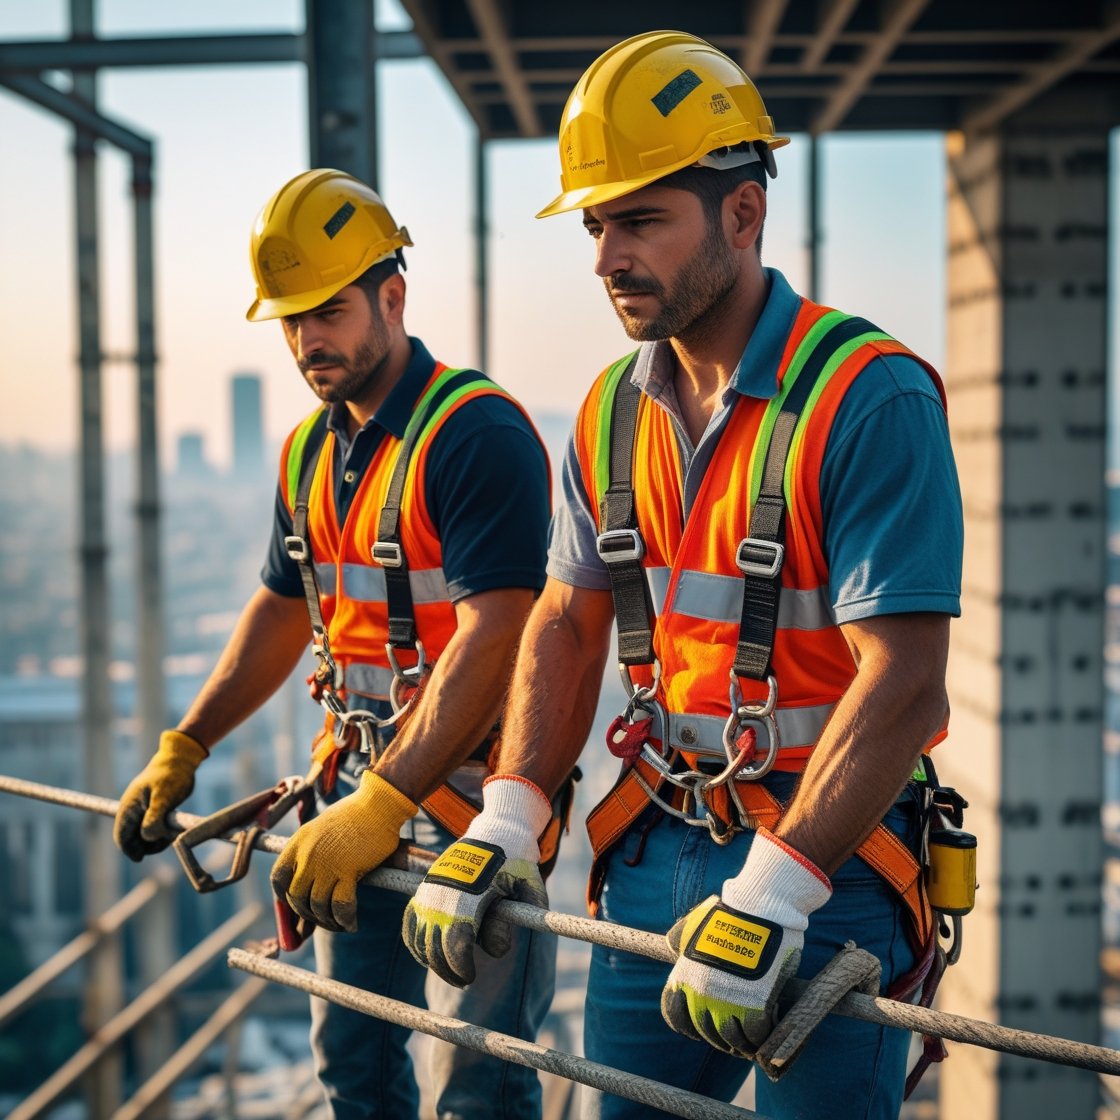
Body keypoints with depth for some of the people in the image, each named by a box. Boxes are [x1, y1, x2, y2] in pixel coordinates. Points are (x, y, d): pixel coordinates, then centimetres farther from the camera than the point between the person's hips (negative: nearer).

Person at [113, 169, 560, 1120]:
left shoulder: (477, 434, -17)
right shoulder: (310, 452, 10)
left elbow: (491, 643, -26)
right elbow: (285, 609, 22)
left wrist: (380, 809, -31)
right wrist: (180, 753, 17)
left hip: (470, 793, -8)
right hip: (357, 786, 8)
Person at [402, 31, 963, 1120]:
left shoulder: (871, 398, -16)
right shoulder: (614, 411, 6)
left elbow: (902, 684, -21)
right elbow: (567, 623, 11)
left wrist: (771, 892, -26)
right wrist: (506, 822, -2)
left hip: (834, 856, -6)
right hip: (655, 848, 6)